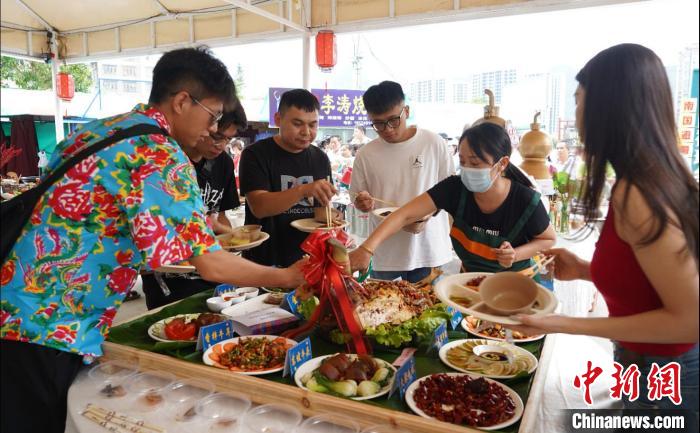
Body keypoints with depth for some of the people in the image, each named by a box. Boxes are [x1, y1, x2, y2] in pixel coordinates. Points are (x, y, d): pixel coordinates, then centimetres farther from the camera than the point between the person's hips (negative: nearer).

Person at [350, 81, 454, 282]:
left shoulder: (433, 143, -4)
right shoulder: (365, 155, 0)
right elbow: (358, 201, 8)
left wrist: (428, 212, -14)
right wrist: (363, 203, -15)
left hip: (428, 249, -1)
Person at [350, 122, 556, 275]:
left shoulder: (526, 201, -24)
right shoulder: (455, 188, -21)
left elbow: (549, 239, -4)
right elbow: (405, 215, -29)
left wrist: (516, 254, -25)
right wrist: (367, 248, -43)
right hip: (470, 279, 2)